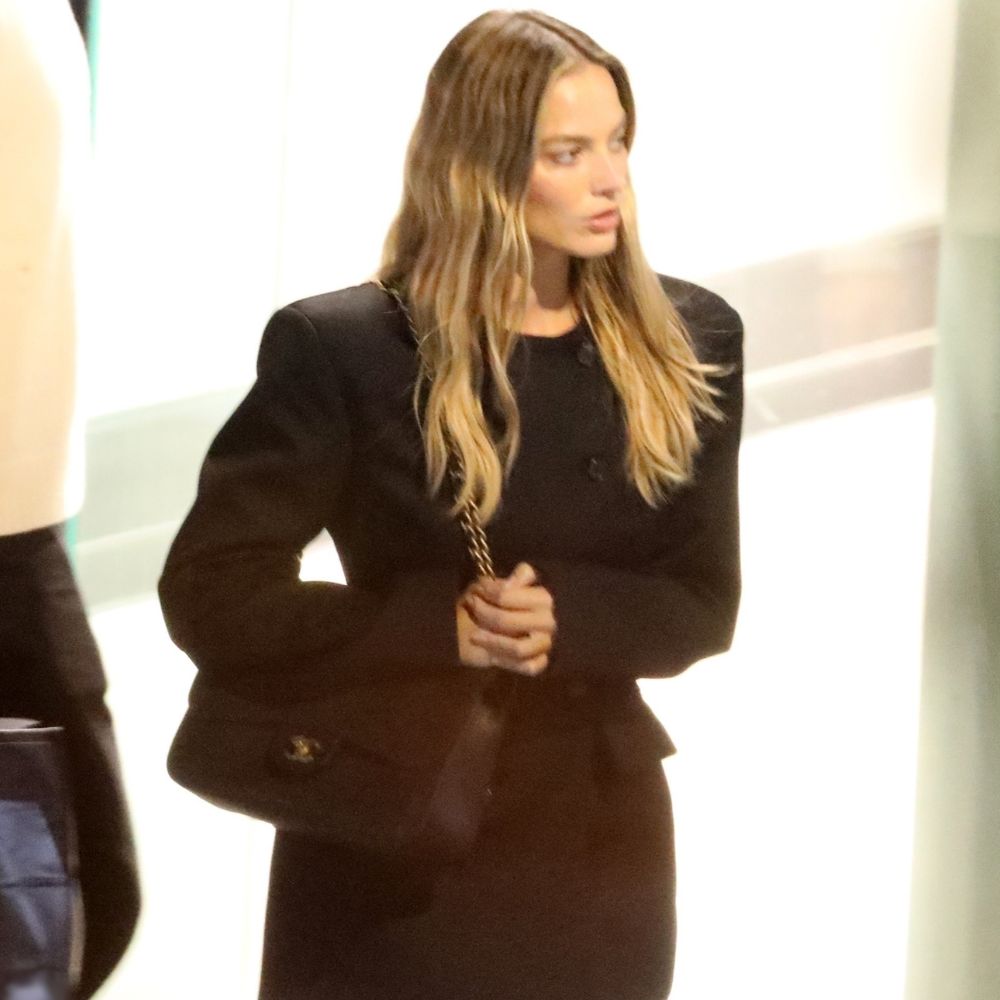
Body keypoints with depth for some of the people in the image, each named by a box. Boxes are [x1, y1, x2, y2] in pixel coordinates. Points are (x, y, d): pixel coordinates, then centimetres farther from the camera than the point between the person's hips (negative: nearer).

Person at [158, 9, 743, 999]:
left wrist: (564, 618, -19)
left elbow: (703, 603, 2)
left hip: (598, 832, 4)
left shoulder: (686, 341, 2)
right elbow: (209, 594, -12)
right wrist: (443, 625, -20)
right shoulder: (340, 348, -10)